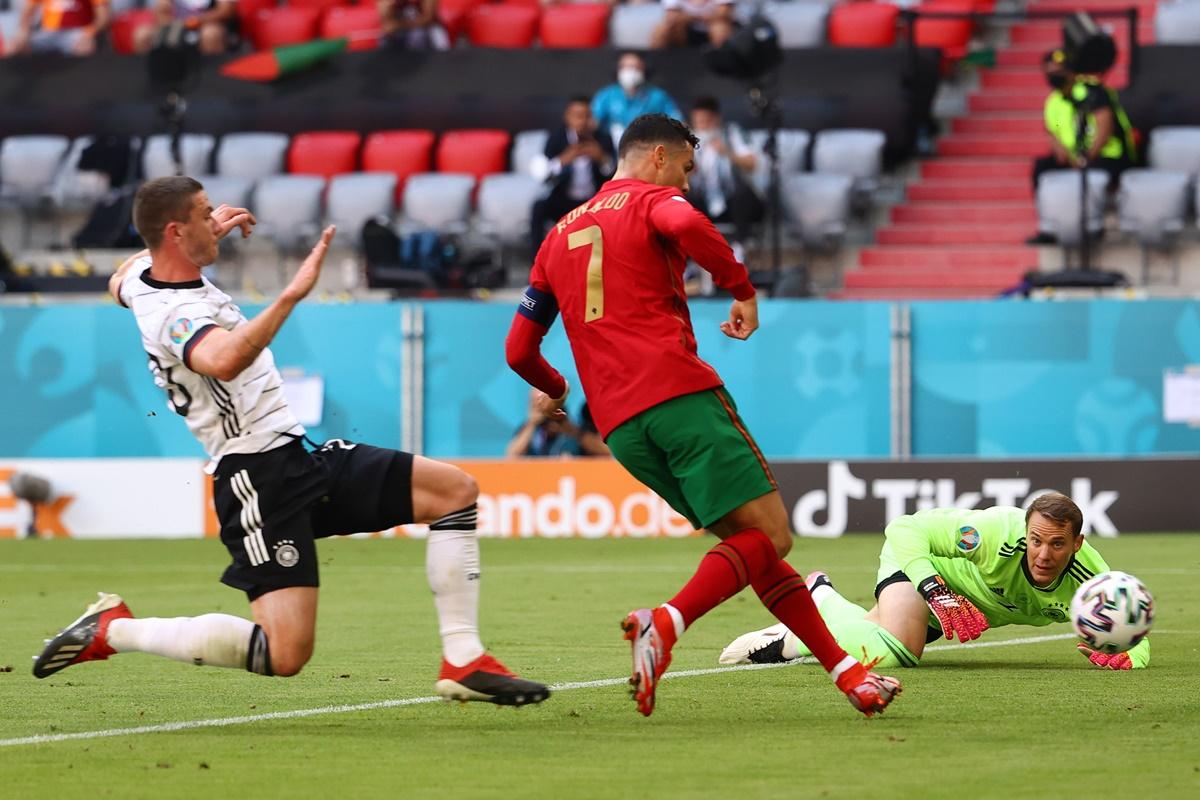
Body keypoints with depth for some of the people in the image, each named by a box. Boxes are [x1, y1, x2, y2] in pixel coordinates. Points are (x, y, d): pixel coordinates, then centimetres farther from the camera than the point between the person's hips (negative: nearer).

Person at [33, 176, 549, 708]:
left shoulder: (143, 276, 9)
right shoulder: (176, 314, -22)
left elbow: (120, 283, 36)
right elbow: (223, 360, -45)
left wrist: (208, 233, 34)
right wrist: (291, 295, -44)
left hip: (299, 459, 11)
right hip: (259, 479, -11)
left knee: (455, 490, 5)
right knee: (285, 656, -20)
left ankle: (463, 662, 1)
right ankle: (113, 630, -2)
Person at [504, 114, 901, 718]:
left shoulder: (559, 235, 26)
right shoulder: (651, 200, 8)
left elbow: (518, 350, 26)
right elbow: (688, 226, -20)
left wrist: (553, 390, 46)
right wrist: (742, 289, -7)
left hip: (619, 427, 7)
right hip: (678, 393, -7)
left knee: (754, 545, 11)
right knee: (768, 534, -8)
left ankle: (843, 669, 6)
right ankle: (667, 623, -30)